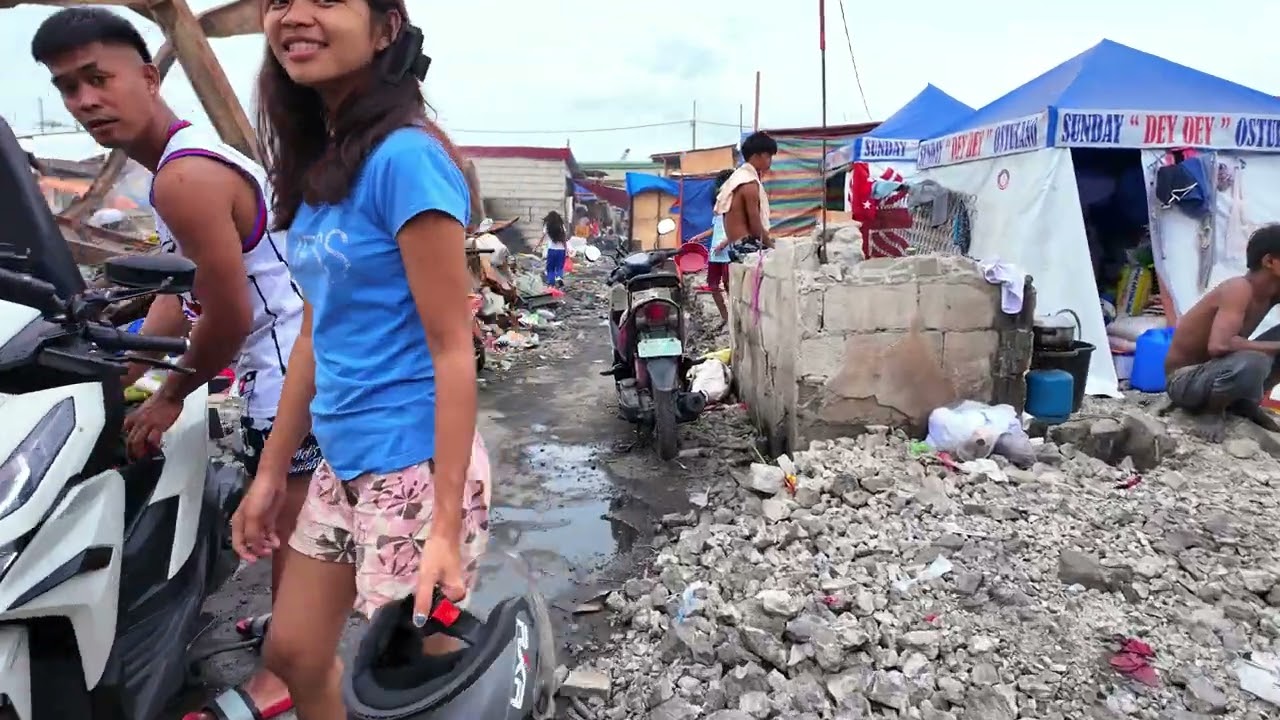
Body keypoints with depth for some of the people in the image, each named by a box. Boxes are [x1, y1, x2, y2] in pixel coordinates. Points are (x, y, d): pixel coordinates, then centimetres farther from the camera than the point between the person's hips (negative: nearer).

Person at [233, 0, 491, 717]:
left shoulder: (405, 155, -16)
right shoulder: (317, 162, 9)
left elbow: (453, 350, -17)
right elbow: (319, 333, 13)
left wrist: (446, 525, -19)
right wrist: (270, 473, 15)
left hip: (416, 470, -8)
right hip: (342, 467, 8)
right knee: (294, 656, 21)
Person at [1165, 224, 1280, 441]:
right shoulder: (1239, 289, -25)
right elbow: (1219, 345, -39)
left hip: (1216, 369, 9)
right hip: (1184, 379, -9)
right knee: (1252, 363, -36)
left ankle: (1246, 403, 13)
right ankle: (1212, 410, -7)